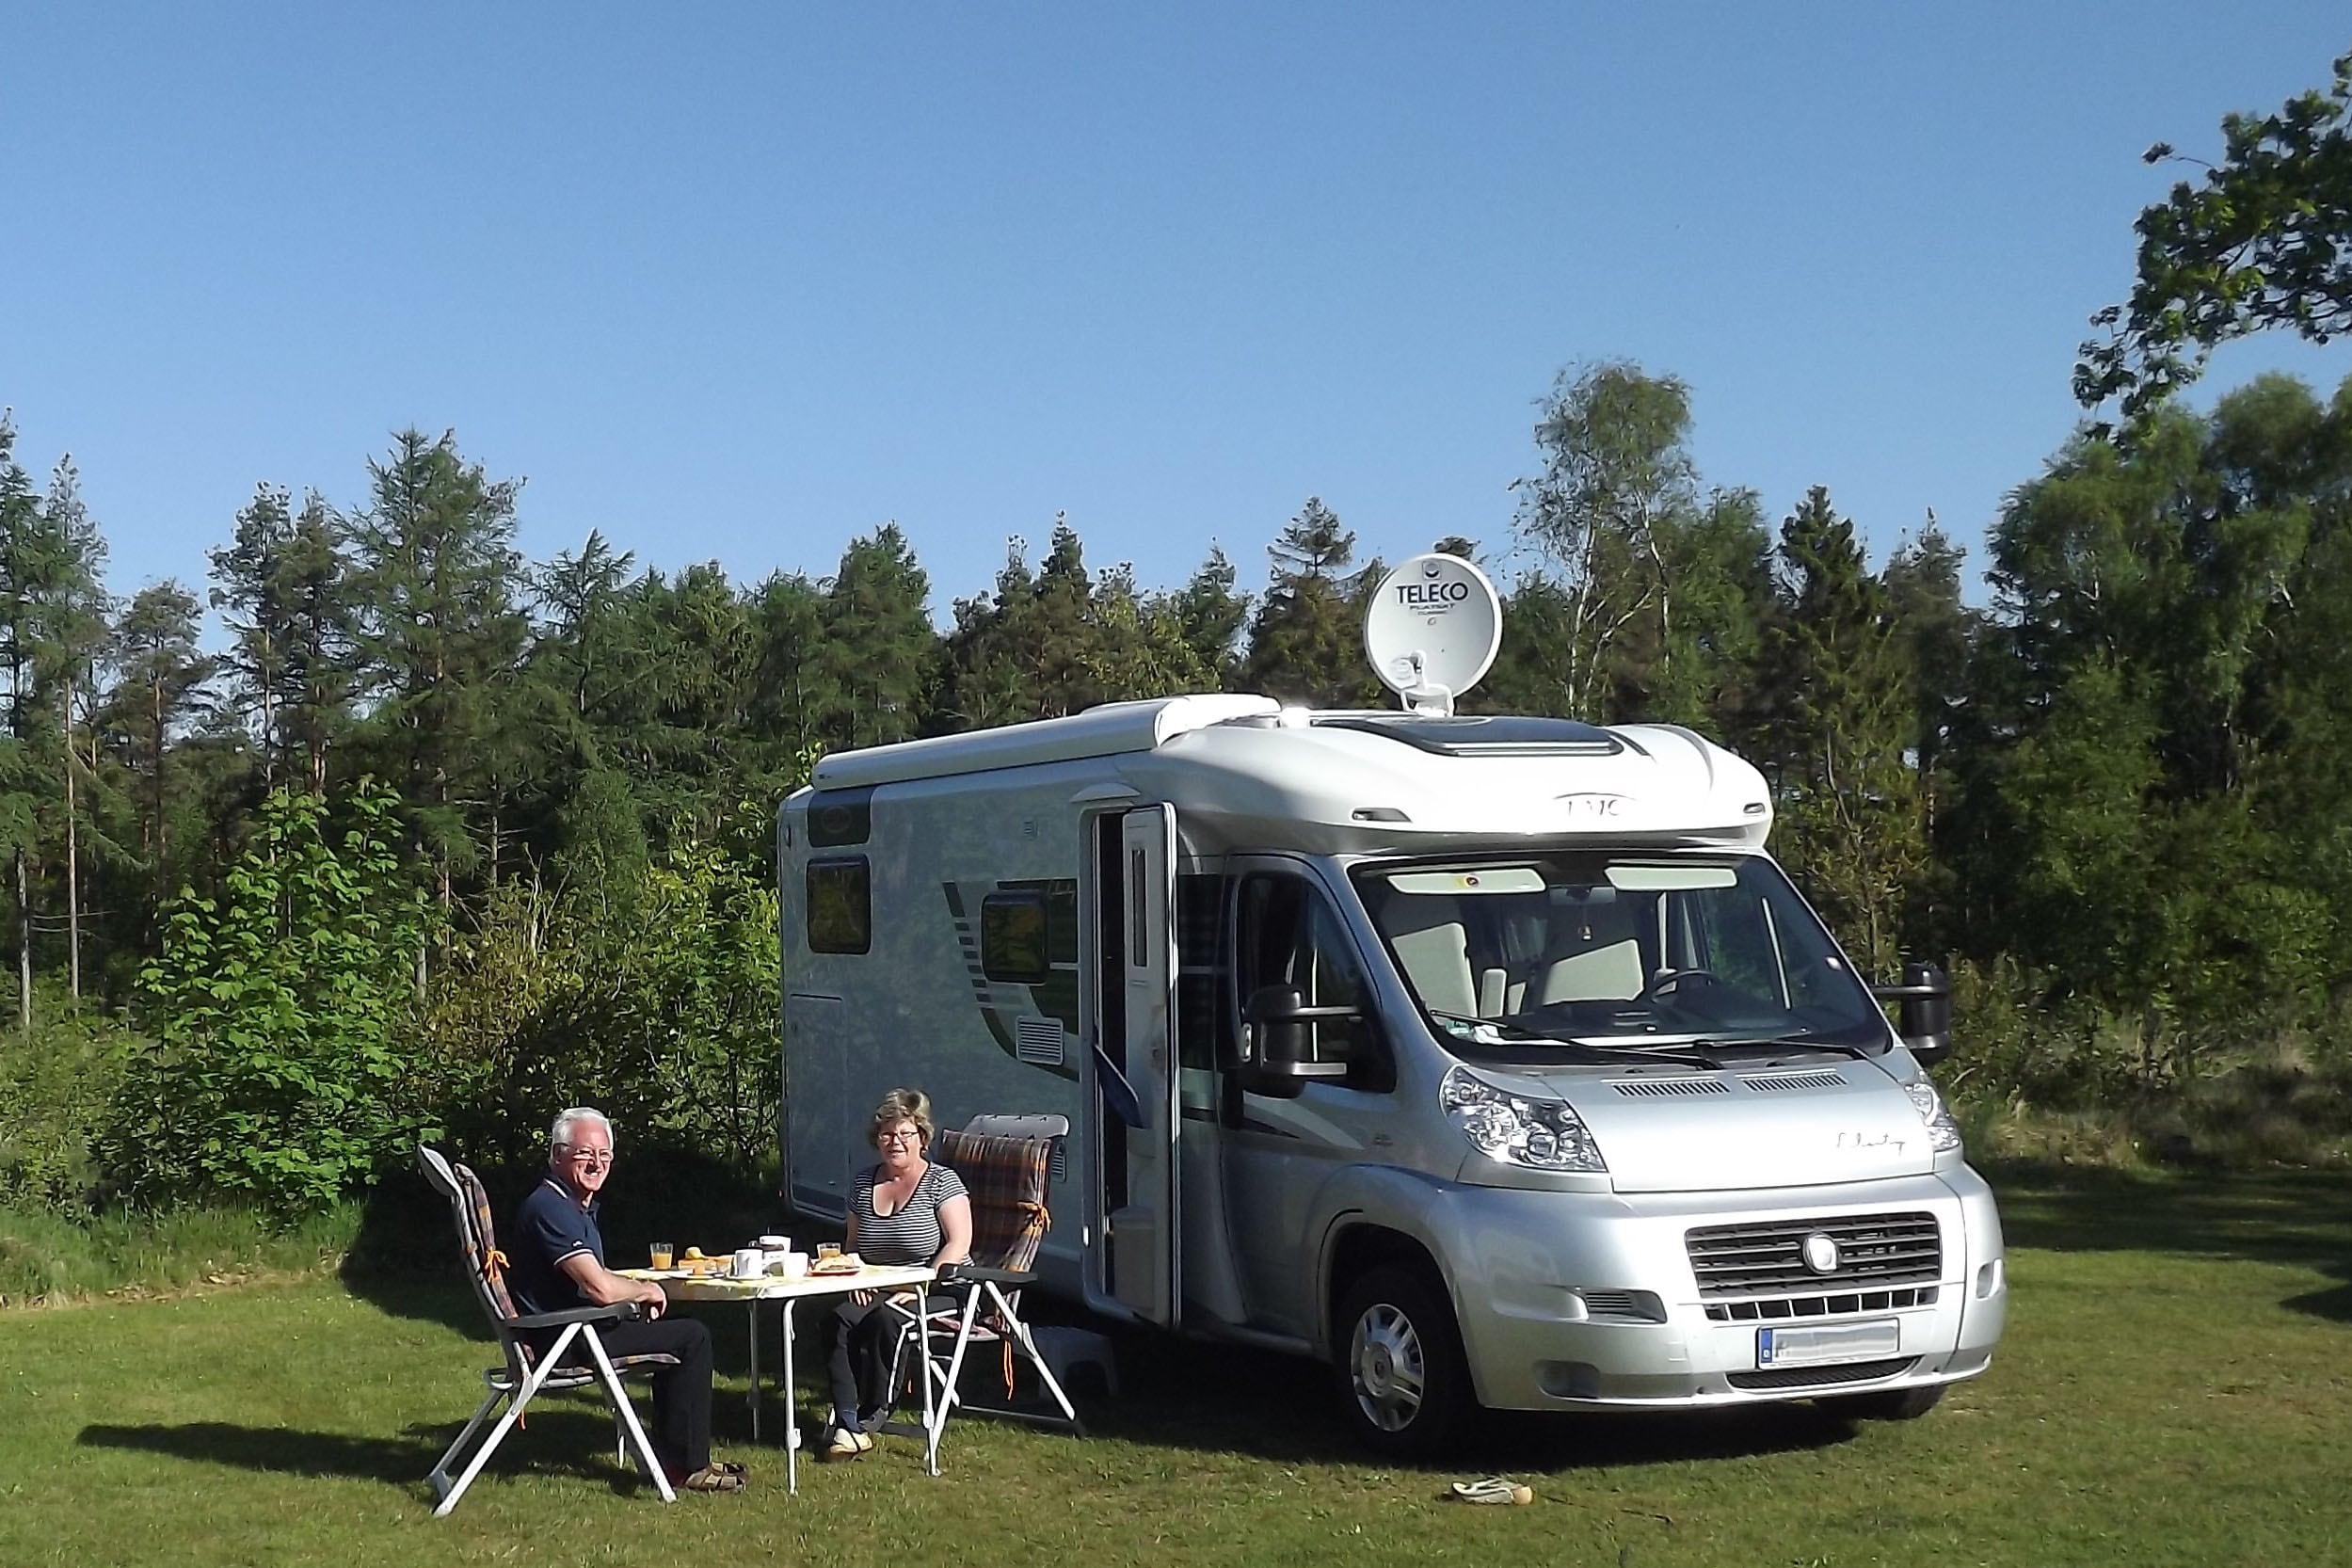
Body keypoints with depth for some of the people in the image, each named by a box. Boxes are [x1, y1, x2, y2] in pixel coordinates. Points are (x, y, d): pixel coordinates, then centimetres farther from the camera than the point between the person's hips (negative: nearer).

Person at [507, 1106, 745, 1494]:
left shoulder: (577, 1205, 15)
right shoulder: (550, 1208, -20)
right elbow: (600, 1289, -28)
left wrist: (639, 1292, 6)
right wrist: (646, 1290, -7)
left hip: (575, 1328, 11)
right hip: (566, 1340, -11)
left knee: (671, 1331, 25)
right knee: (693, 1337, -10)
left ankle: (669, 1457, 23)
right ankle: (688, 1467, -5)